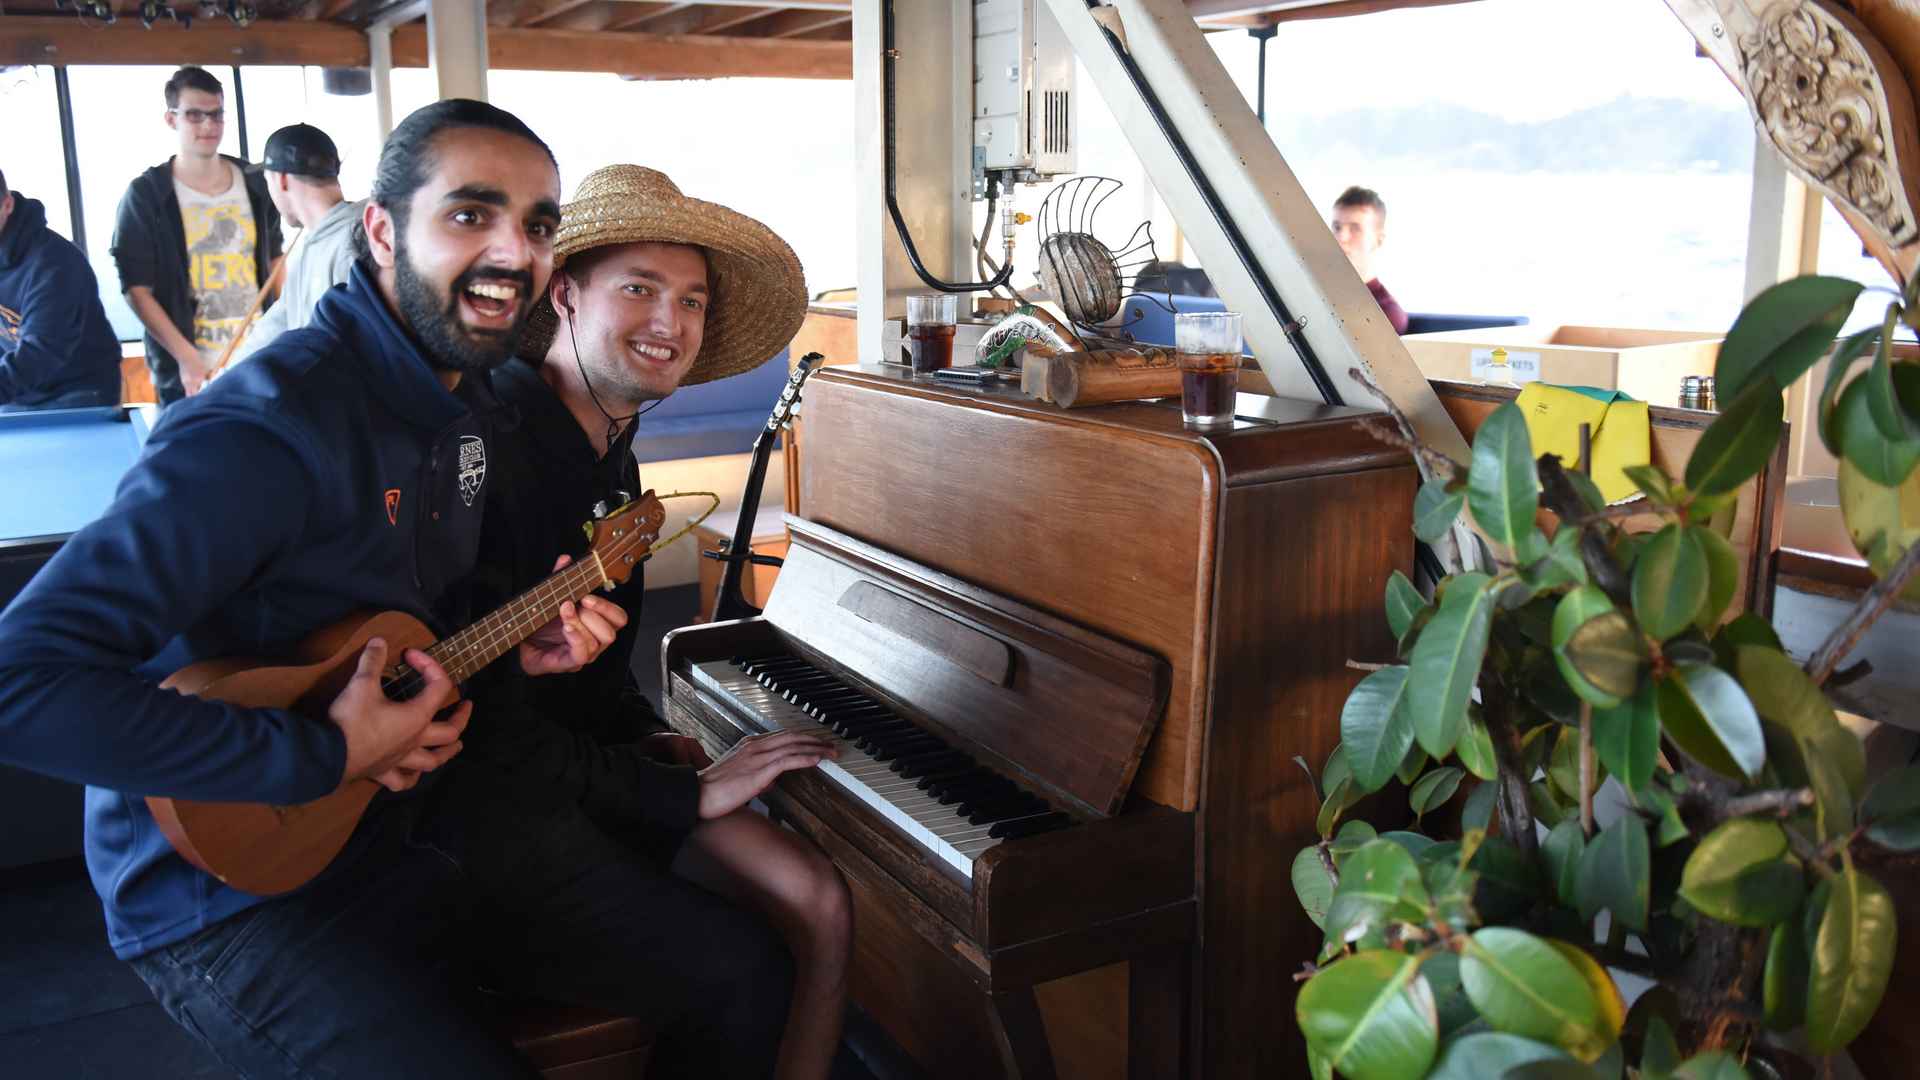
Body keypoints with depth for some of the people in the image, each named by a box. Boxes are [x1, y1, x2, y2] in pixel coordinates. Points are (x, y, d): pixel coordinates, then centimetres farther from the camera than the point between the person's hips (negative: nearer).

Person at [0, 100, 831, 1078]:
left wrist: (512, 648, 0)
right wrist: (326, 757, -28)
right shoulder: (270, 429, -25)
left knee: (746, 973, 3)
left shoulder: (460, 404, 5)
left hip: (424, 808, 8)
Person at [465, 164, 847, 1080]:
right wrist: (689, 793, -20)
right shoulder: (496, 447, -22)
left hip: (579, 758, 9)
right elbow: (489, 721, -25)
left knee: (819, 902, -6)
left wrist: (645, 736, 3)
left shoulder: (608, 449, 9)